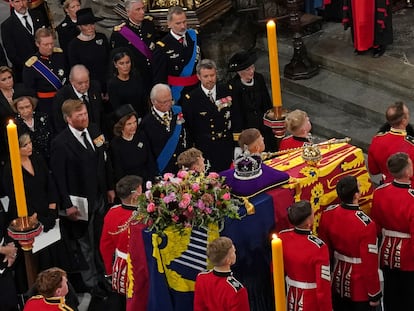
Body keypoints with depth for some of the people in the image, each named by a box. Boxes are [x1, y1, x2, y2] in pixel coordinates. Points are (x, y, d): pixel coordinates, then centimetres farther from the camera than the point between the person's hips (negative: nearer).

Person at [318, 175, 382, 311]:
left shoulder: (328, 214, -13)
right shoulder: (366, 224, -30)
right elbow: (370, 264, -23)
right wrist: (375, 294, -11)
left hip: (337, 281, 5)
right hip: (359, 287, -5)